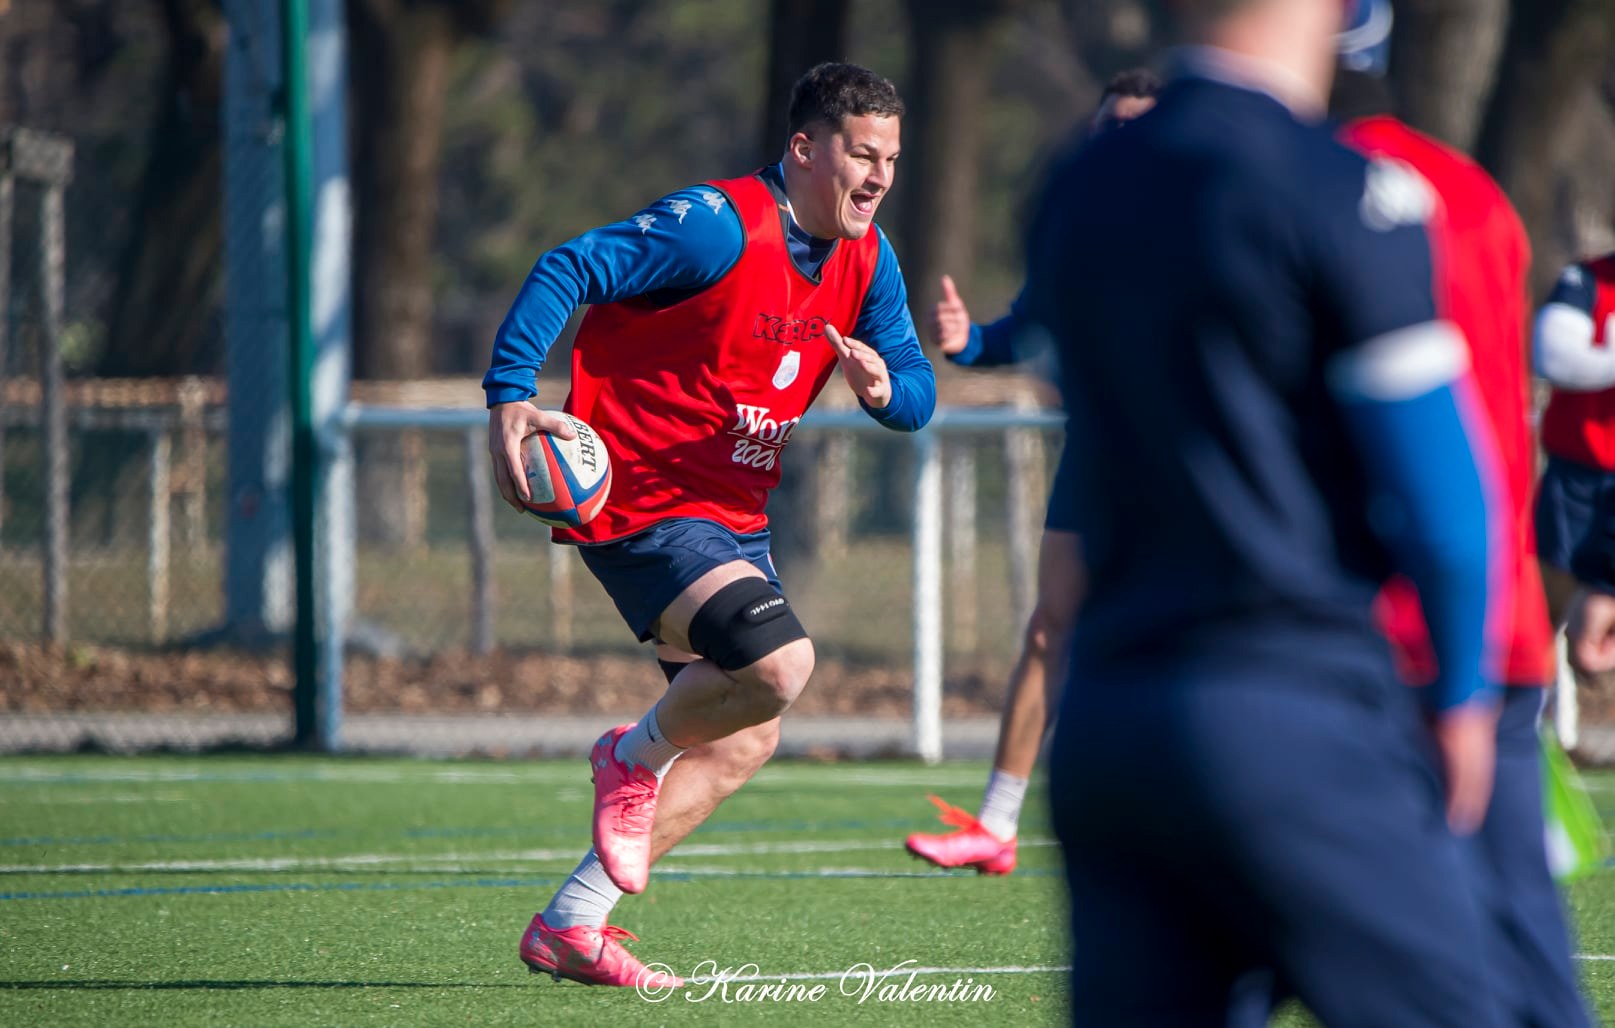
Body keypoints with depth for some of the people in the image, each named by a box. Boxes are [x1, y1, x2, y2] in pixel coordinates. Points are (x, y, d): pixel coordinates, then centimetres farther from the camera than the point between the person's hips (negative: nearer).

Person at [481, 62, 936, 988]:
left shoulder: (867, 260, 5)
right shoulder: (719, 226, -19)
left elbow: (918, 394, 6)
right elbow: (567, 272, -23)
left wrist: (882, 383, -19)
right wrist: (511, 397, -35)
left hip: (734, 516, 9)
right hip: (640, 503, -9)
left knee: (745, 740, 11)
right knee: (780, 663, -28)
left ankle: (571, 927, 17)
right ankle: (636, 757, 3)